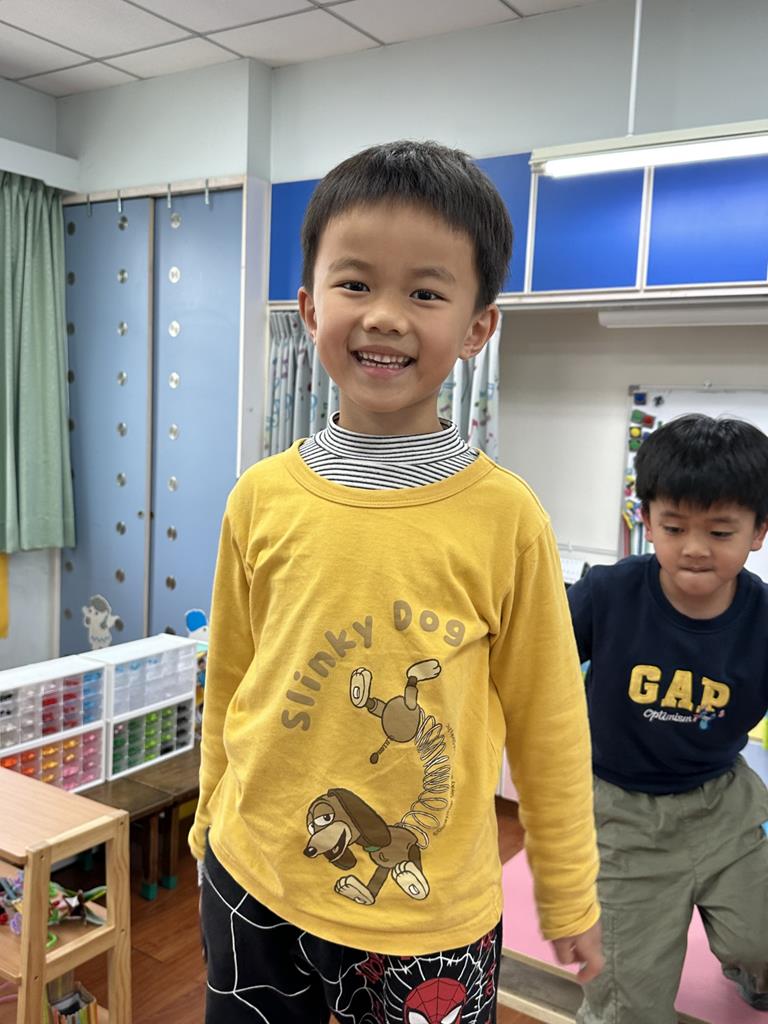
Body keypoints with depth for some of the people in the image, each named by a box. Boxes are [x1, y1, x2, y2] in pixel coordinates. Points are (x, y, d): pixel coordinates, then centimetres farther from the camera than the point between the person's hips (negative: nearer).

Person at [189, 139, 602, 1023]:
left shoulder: (503, 515, -15)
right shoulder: (262, 497, -8)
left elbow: (545, 718, -5)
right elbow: (229, 678, 5)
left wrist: (569, 896, 5)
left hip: (431, 918, -2)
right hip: (251, 886, 3)